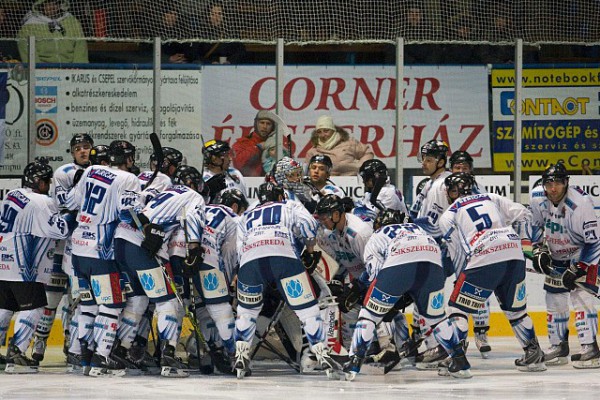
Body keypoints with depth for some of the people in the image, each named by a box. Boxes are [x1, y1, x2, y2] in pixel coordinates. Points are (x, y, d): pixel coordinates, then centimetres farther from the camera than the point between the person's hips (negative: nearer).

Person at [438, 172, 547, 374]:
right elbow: (522, 214, 19)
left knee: (458, 307, 5)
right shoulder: (491, 198, 27)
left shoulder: (447, 217, 15)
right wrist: (524, 242, 25)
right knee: (516, 309, 22)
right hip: (514, 255, 5)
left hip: (483, 260, -5)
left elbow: (457, 253, 10)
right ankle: (534, 355, 24)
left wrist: (459, 279, 20)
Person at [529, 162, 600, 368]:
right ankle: (558, 347, 20)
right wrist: (539, 249, -3)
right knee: (554, 298, 7)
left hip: (583, 253, -6)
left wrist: (577, 268, -27)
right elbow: (536, 225, 8)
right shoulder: (536, 197, -14)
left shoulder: (580, 203, -31)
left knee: (581, 295, -19)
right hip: (557, 255, 6)